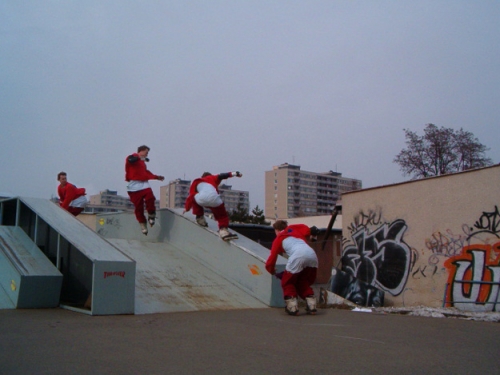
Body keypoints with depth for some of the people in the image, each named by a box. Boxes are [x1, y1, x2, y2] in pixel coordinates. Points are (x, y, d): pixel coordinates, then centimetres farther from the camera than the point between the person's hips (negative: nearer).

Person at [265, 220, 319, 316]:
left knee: (287, 282, 18)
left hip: (298, 256, -4)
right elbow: (307, 230, 16)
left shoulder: (278, 239, 22)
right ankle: (311, 305, 17)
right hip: (312, 255, 4)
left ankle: (292, 307, 7)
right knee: (304, 282, 26)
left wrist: (272, 271, 39)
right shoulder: (295, 228, 32)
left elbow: (272, 258, 21)